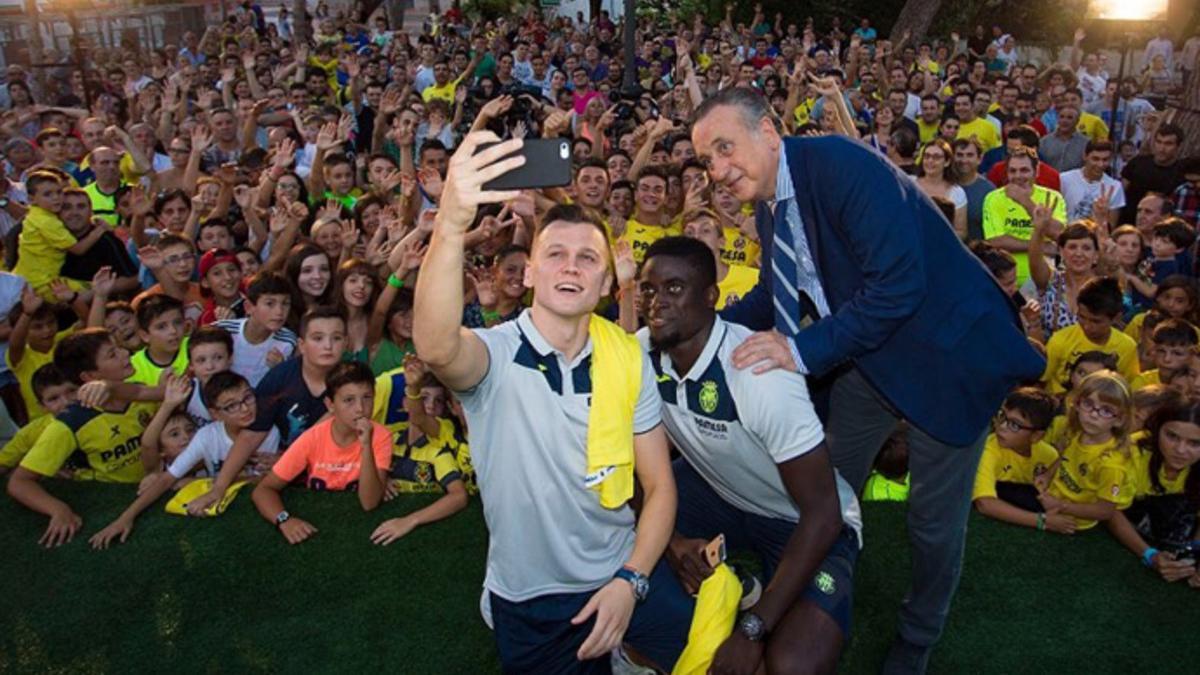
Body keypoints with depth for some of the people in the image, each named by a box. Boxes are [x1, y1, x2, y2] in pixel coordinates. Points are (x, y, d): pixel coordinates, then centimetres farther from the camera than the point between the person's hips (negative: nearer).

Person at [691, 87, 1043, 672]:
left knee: (934, 515, 7)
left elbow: (898, 284, -33)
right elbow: (775, 292, 13)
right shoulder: (770, 205, 0)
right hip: (870, 355, 8)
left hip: (948, 350, -7)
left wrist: (805, 349, -35)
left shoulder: (842, 165, -27)